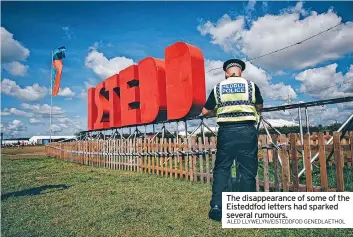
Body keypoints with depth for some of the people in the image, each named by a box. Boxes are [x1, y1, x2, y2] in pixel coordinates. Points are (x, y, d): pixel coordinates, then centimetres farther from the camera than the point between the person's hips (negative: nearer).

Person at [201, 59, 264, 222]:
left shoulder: (218, 88, 5)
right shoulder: (251, 85, 5)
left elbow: (205, 112, 9)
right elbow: (260, 107, 21)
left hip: (226, 131, 0)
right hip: (247, 130, 0)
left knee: (221, 168, 9)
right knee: (247, 170, 7)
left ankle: (216, 207, 4)